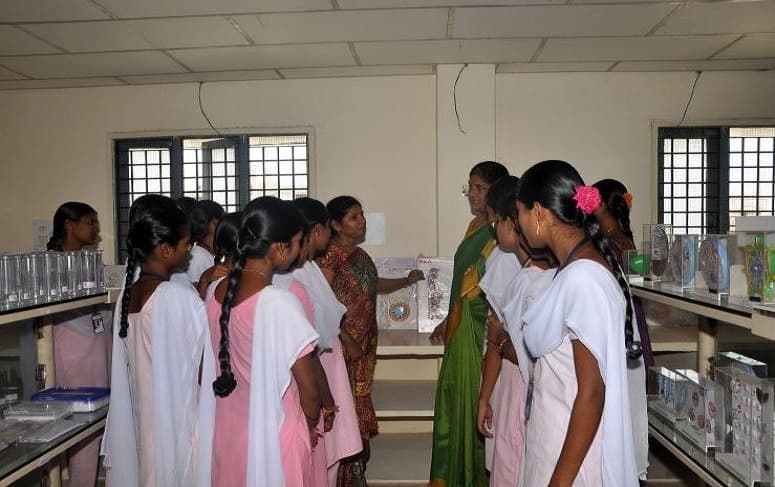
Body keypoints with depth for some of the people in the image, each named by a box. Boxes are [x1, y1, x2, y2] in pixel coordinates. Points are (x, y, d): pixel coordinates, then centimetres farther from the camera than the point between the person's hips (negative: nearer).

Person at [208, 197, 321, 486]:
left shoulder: (216, 292, -5)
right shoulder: (280, 303, -25)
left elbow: (226, 361, 6)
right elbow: (309, 387, -18)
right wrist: (311, 425, 1)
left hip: (229, 431, 6)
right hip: (275, 435, -6)